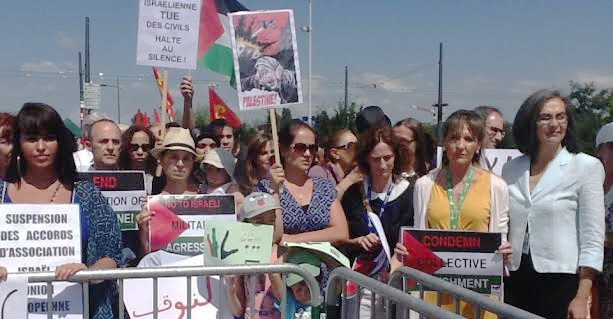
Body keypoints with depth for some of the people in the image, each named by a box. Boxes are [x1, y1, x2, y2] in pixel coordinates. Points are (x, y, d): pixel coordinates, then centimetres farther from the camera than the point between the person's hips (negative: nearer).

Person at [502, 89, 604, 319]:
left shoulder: (587, 167, -2)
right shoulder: (511, 169, 9)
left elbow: (593, 240, -6)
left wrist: (582, 298, -11)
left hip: (560, 282, -3)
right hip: (515, 280, 3)